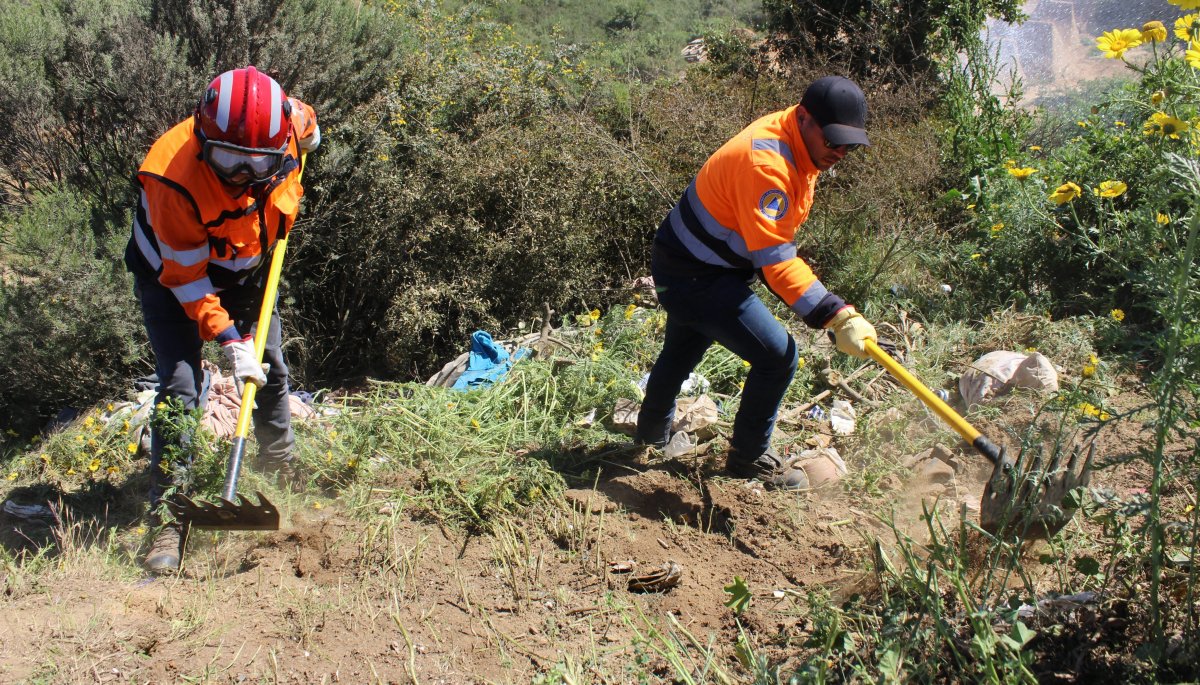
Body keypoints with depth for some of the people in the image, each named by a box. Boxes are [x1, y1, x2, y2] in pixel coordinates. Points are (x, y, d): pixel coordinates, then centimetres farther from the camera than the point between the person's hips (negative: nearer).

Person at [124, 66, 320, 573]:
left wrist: (282, 214, 1)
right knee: (180, 385, -16)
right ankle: (169, 517, -10)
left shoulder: (290, 124, -26)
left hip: (248, 268, 5)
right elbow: (187, 278, -29)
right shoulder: (175, 180, -37)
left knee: (272, 371, 13)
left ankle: (280, 470, 37)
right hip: (172, 274, -5)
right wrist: (230, 340, -32)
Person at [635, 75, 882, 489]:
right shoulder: (766, 163, -31)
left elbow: (771, 242, 13)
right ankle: (748, 457, 7)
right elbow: (775, 260, -36)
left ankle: (652, 432, 53)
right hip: (696, 278, -11)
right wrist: (837, 316, -42)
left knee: (681, 352, 29)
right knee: (777, 355, -12)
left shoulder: (798, 147, 0)